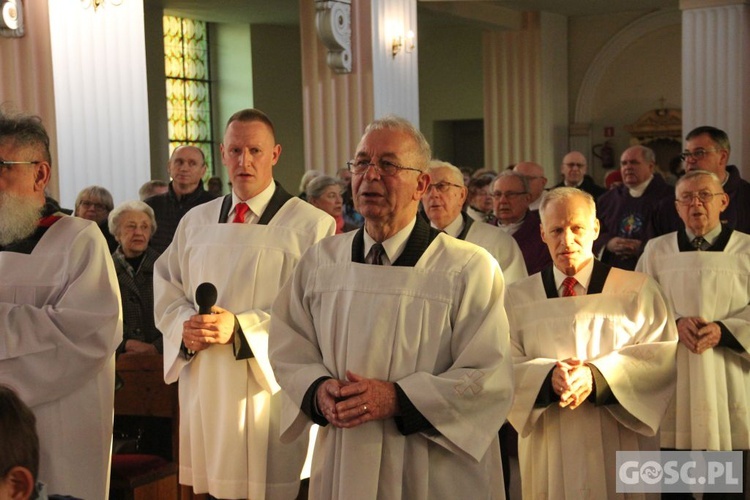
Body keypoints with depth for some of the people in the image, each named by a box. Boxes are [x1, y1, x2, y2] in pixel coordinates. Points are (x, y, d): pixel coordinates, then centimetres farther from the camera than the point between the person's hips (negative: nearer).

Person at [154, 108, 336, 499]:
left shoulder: (311, 225, -5)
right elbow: (166, 289, 13)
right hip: (204, 383, 4)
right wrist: (186, 324, -8)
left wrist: (241, 328, -20)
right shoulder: (196, 221, 12)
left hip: (269, 384, -4)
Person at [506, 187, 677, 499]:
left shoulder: (637, 290, 3)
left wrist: (597, 377, -22)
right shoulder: (518, 297, 7)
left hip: (621, 445, -1)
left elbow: (663, 355, -8)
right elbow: (506, 367, -2)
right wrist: (549, 377, -23)